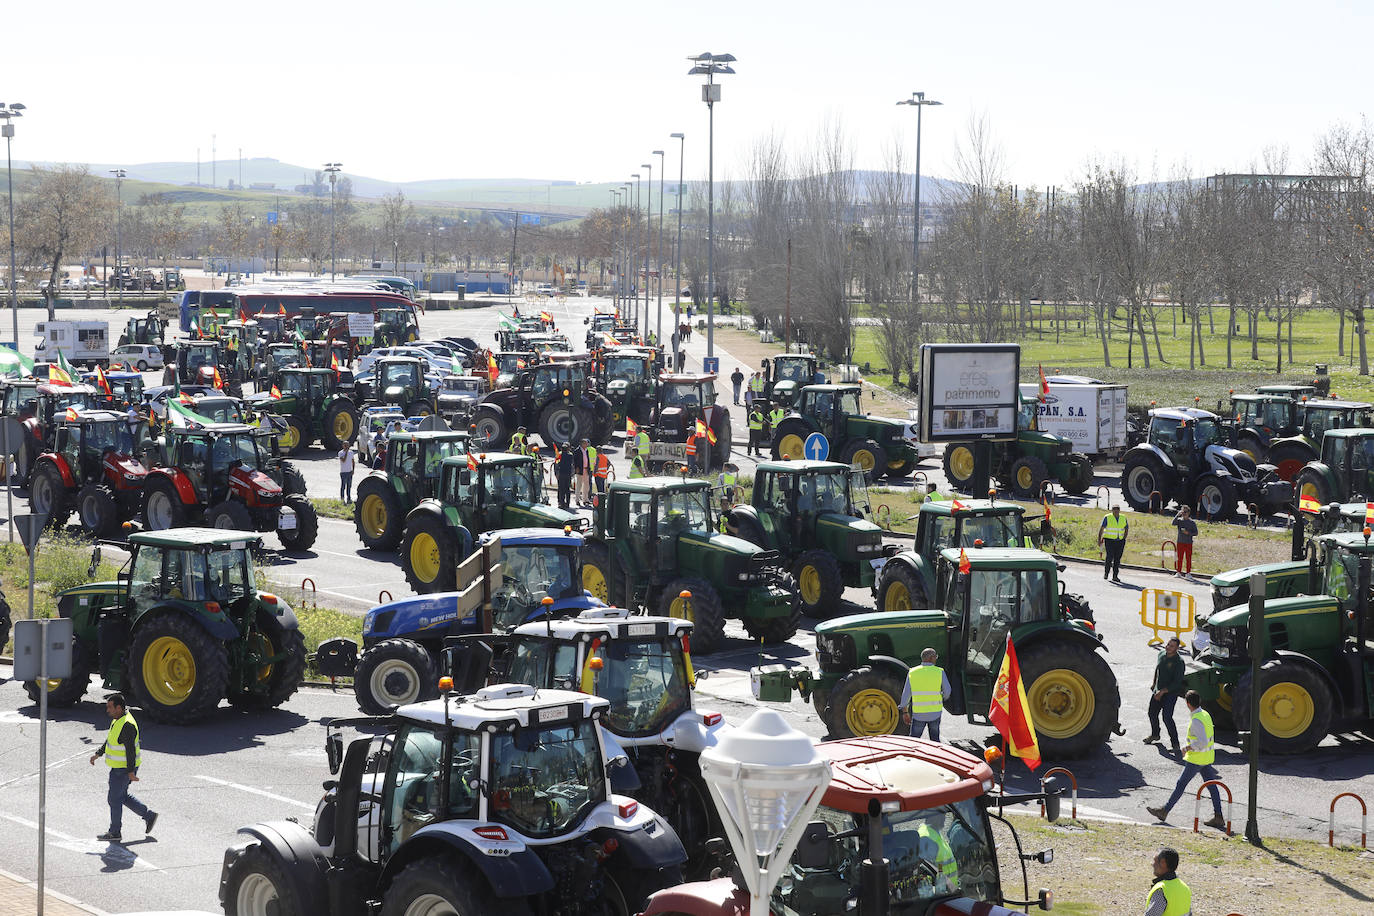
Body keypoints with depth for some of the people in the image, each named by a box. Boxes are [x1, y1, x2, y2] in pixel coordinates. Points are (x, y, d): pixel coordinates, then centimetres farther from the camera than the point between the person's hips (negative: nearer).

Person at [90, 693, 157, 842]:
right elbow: (109, 740, 20)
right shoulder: (117, 720, 7)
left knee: (114, 799, 1)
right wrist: (97, 754, 14)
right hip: (119, 767, 10)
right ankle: (149, 815, 26)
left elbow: (130, 749, -25)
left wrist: (130, 772, -25)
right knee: (122, 796, 18)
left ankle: (114, 832, 14)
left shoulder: (127, 725, -25)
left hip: (124, 768, -10)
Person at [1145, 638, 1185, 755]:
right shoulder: (1161, 655, 2)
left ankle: (1175, 743, -7)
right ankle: (1155, 734, 45)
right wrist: (1153, 683, 16)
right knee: (1152, 713, 18)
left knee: (1167, 717, -18)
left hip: (1170, 693, -7)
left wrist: (1162, 691, -22)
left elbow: (1177, 682, -21)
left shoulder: (1178, 661, -19)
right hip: (1157, 691, 7)